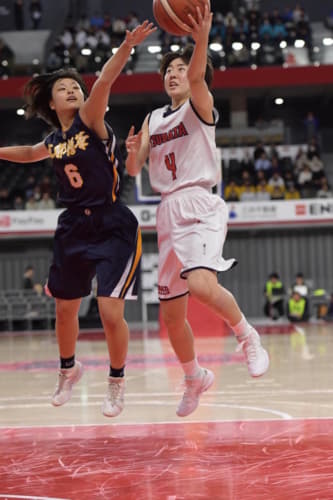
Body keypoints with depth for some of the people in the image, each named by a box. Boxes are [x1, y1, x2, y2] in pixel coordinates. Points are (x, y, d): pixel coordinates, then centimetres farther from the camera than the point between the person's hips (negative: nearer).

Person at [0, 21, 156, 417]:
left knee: (110, 313, -13)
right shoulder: (54, 141, 7)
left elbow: (103, 84, -30)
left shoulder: (91, 122, -10)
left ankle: (116, 383, 11)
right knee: (65, 310, 15)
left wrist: (126, 49, -46)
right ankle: (68, 370, 44)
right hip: (73, 228, 6)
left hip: (112, 228, -6)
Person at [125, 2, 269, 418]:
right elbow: (134, 169, 12)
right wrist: (133, 150, -11)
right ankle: (194, 378, 32)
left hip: (199, 205, -7)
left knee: (201, 284, -33)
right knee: (171, 314, 9)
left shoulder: (200, 106, 2)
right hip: (168, 213, 7)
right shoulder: (153, 119, 18)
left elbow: (197, 77, -21)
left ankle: (248, 336, -8)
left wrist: (201, 40, -41)